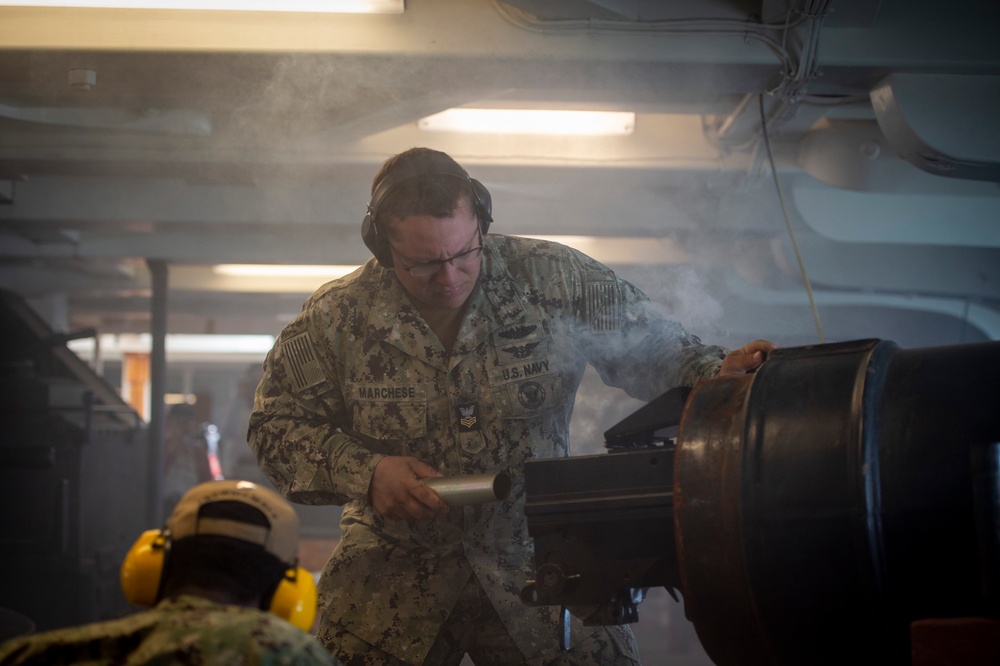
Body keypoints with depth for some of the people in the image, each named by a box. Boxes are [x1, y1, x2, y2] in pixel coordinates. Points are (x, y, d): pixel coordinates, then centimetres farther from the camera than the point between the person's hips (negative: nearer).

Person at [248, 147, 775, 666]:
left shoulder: (554, 280, -6)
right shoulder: (335, 320, -6)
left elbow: (657, 353, 2)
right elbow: (277, 427, 1)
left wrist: (717, 373, -19)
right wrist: (364, 472, -15)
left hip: (535, 558, 0)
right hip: (393, 575, 0)